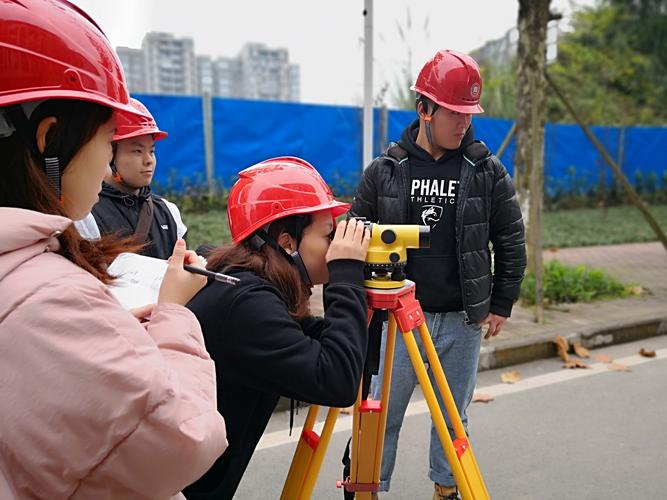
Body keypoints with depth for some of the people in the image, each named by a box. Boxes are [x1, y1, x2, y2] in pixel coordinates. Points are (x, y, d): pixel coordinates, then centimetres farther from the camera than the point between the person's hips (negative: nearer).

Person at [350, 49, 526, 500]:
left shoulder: (488, 171, 1)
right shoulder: (384, 170, -1)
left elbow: (511, 242, 6)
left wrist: (501, 304, 4)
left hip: (463, 318, 1)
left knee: (453, 415, 16)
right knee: (383, 411, 6)